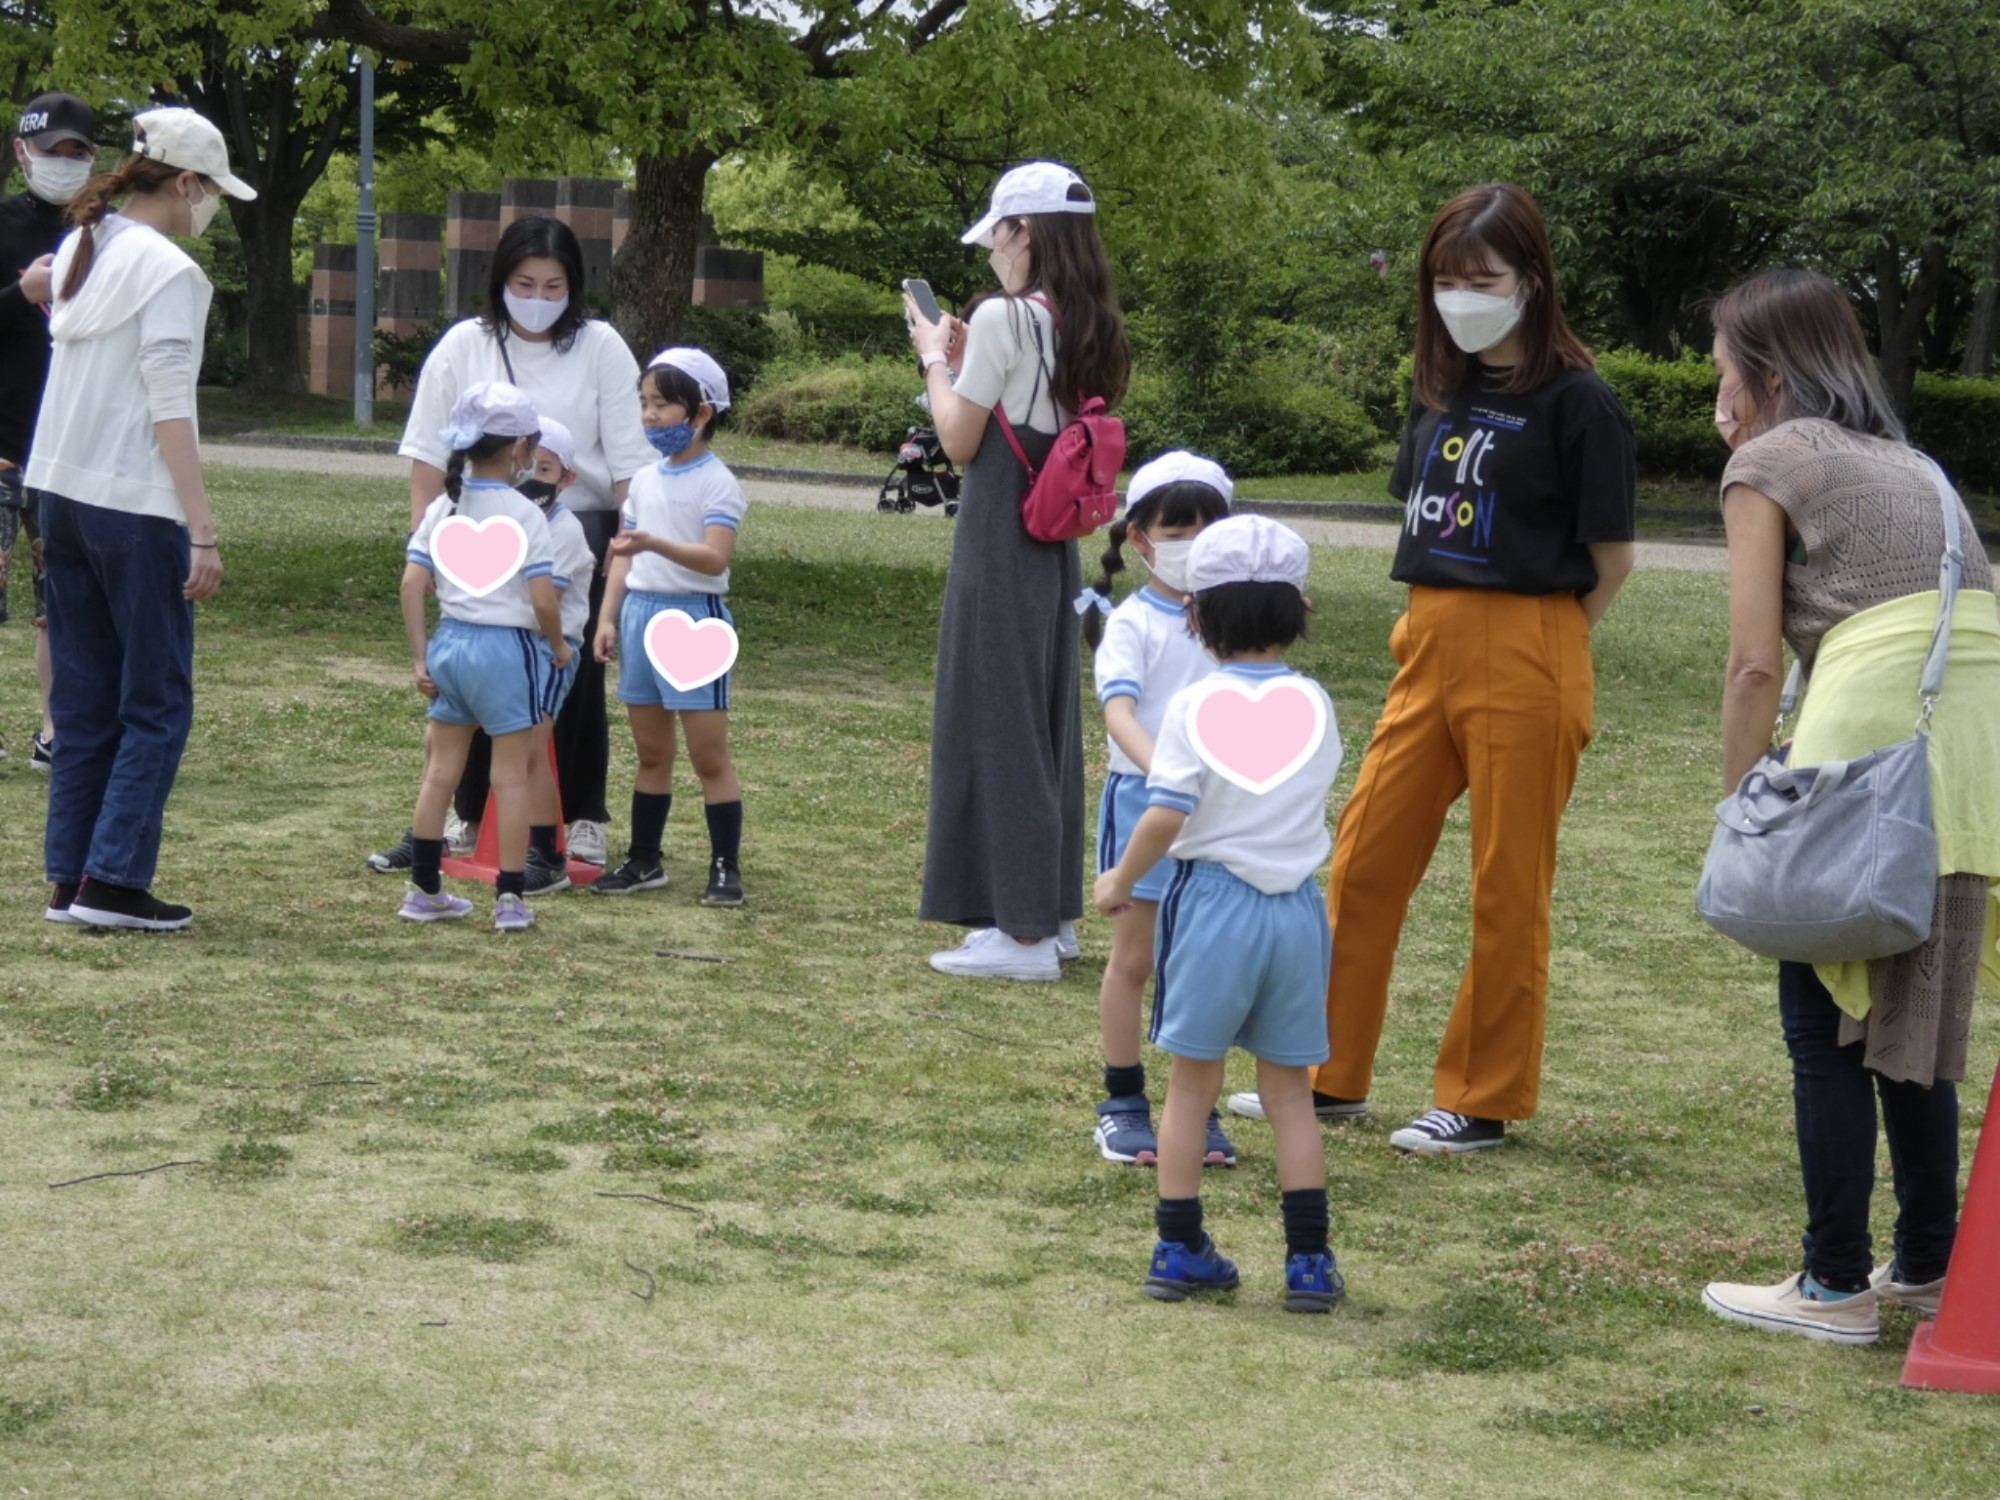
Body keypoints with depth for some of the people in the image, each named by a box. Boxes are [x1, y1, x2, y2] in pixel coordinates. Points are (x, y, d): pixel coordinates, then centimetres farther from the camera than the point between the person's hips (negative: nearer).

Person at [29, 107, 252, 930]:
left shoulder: (77, 253, 13)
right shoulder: (169, 272, -12)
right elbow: (170, 412, -16)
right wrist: (203, 535, -16)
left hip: (62, 493, 8)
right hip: (136, 506, -8)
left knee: (84, 701, 12)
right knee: (157, 705, 0)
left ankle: (69, 878, 13)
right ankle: (114, 880, -4)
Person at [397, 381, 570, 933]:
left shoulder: (442, 508, 4)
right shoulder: (524, 514, -11)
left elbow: (412, 584, 0)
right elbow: (543, 598, -16)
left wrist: (419, 658, 5)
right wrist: (557, 645, 2)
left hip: (451, 643, 5)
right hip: (508, 647, -5)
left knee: (440, 768, 13)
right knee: (511, 774, 3)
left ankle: (424, 889, 18)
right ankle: (510, 898, 4)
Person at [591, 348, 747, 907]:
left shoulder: (717, 483, -8)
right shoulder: (644, 480, 12)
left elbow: (715, 557, -21)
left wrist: (656, 544, -35)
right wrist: (608, 618, 9)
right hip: (640, 610, 7)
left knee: (709, 753, -4)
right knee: (650, 751, 13)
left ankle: (726, 868, 0)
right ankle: (644, 860, 20)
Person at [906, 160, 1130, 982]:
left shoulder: (1005, 318, -14)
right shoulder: (1089, 330, 10)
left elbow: (960, 442, -9)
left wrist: (936, 359, 4)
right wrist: (967, 361, 15)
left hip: (998, 548, -8)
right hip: (1055, 548, 8)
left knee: (993, 724, -3)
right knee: (1044, 723, 15)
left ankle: (1021, 930, -1)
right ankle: (1050, 914, 22)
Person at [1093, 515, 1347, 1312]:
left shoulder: (1194, 706, -8)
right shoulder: (1314, 703, 2)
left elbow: (1164, 817, -14)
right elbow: (1321, 784, 9)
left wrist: (1120, 880, 1)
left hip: (1213, 897, -3)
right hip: (1296, 906, 3)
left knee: (1192, 1081, 9)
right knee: (1289, 1089, 11)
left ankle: (1179, 1248, 13)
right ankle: (1309, 1259, 8)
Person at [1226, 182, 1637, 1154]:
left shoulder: (1574, 401, -9)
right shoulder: (1443, 392, 11)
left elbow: (1611, 556, -7)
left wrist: (1531, 643, 1)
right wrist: (1444, 625, 9)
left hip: (1525, 662, -7)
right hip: (1427, 650, 7)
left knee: (1507, 885, 2)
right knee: (1364, 860, 8)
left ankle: (1484, 1101, 12)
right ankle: (1331, 1075, 18)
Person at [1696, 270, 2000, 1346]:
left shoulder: (1769, 461, 5)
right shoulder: (1907, 462, 26)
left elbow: (1755, 663, -3)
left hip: (1879, 733, -7)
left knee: (1826, 1024, 2)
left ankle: (1837, 1286, 5)